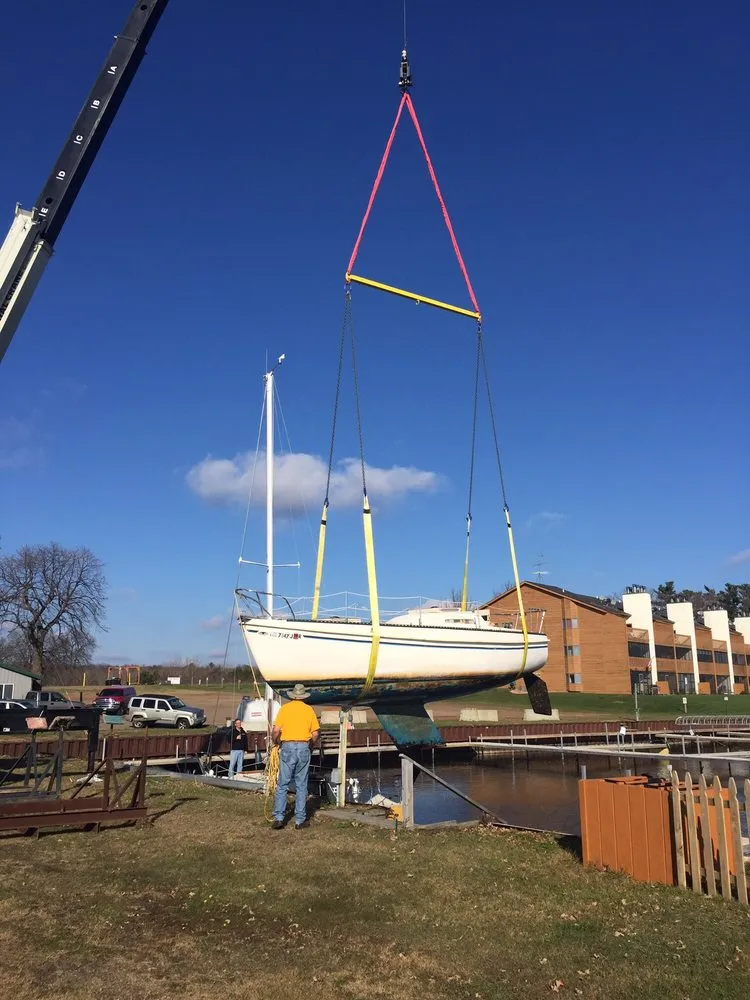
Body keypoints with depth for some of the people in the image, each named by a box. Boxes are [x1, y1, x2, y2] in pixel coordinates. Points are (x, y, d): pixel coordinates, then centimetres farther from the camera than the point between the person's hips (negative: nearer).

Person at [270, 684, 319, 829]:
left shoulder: (284, 708, 2)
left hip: (287, 747, -1)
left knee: (282, 784, 7)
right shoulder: (309, 710, 5)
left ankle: (278, 817, 3)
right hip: (304, 747, 1)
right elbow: (315, 733, 2)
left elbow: (276, 730, -5)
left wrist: (275, 743, 13)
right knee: (301, 785, 7)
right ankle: (300, 820, 10)